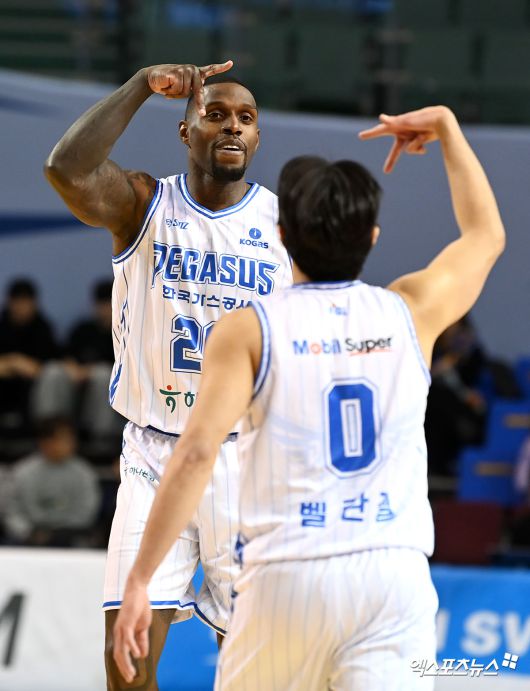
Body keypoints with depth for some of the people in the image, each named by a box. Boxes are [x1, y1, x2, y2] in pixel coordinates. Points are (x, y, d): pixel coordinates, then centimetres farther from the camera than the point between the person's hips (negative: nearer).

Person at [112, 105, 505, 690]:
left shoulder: (247, 330, 0)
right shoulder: (411, 311, 9)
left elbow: (197, 451, -12)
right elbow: (486, 235, 29)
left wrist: (139, 580, -10)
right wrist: (446, 127, 39)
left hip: (287, 576, -1)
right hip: (393, 573, 1)